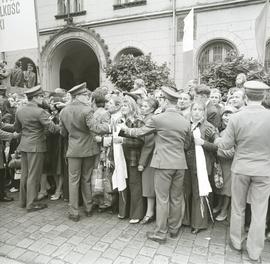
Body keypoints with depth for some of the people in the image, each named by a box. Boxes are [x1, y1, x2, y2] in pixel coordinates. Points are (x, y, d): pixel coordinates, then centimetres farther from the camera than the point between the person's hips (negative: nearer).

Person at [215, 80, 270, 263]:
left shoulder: (237, 118, -14)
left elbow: (226, 145, -9)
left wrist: (217, 140, 11)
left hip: (241, 168, 0)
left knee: (238, 207, 18)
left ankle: (236, 241, 36)